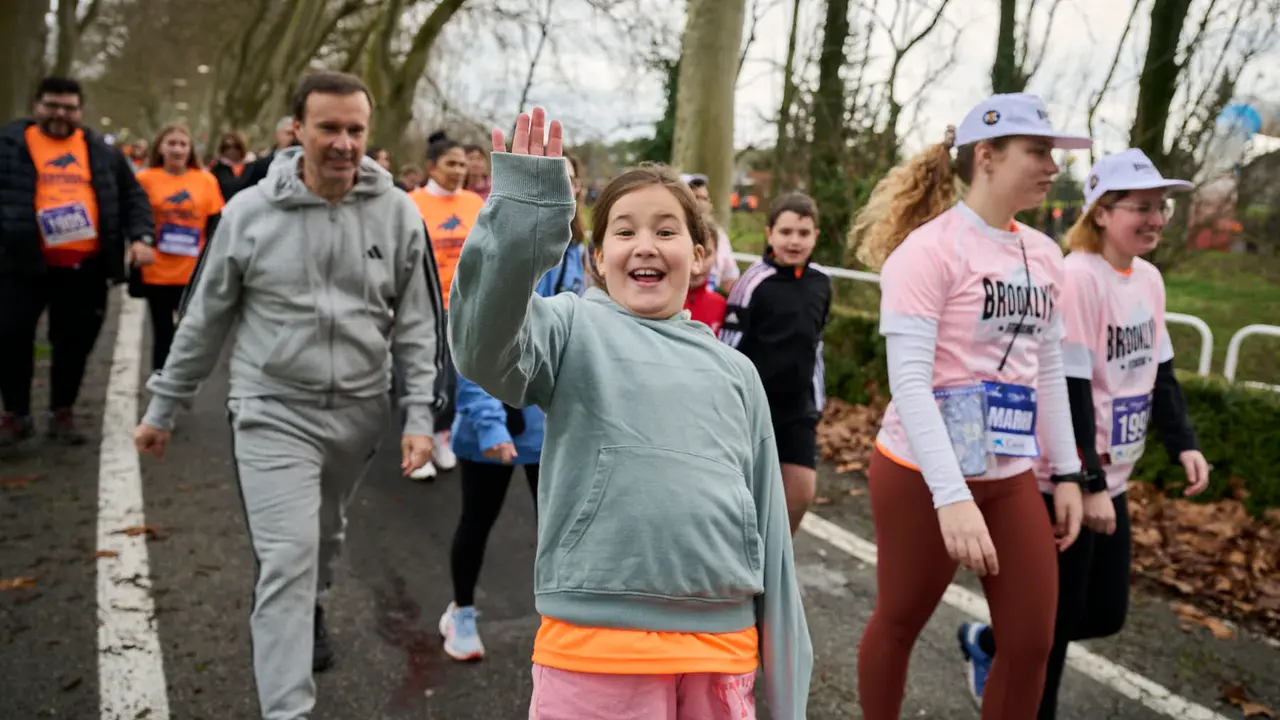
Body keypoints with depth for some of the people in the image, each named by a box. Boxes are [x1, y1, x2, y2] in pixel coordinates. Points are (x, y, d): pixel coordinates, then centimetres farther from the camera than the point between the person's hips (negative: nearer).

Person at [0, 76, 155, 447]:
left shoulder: (102, 153, 11)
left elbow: (133, 196, 13)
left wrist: (140, 237, -2)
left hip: (85, 267, 2)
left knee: (75, 342, 8)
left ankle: (62, 413, 24)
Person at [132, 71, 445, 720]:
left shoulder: (397, 214, -5)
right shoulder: (249, 212, -7)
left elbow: (417, 325, -1)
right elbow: (204, 319, 2)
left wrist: (420, 415, -7)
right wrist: (162, 407, 7)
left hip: (359, 412, 3)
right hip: (273, 412, -2)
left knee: (325, 541, 24)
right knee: (287, 557, -8)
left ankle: (307, 609, 54)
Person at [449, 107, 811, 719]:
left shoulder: (735, 370, 12)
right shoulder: (574, 328, 2)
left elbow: (768, 528, 12)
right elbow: (485, 349, -20)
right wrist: (519, 223, -33)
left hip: (721, 650, 4)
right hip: (596, 645, -3)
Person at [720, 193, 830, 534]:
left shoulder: (821, 283, 3)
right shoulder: (754, 283, -14)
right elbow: (728, 348, -11)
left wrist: (817, 399, 18)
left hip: (798, 407, 5)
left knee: (802, 492, 3)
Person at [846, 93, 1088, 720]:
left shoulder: (1043, 255, 7)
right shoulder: (928, 248, -15)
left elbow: (1048, 372, 14)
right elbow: (909, 383, -21)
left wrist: (1066, 472, 11)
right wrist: (951, 496, -27)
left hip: (1012, 477, 7)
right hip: (922, 476, -6)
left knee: (1032, 640, 10)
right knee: (898, 623, 12)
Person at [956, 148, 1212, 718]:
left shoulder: (1149, 279, 7)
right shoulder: (1077, 278, -20)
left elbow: (1159, 373, 15)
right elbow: (1068, 392, -21)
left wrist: (1184, 444, 2)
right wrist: (1085, 484, -20)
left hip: (1110, 477, 9)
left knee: (1106, 614, 17)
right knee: (1057, 618, 4)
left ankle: (988, 642, 37)